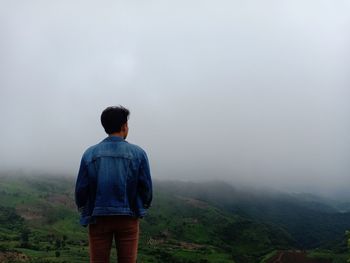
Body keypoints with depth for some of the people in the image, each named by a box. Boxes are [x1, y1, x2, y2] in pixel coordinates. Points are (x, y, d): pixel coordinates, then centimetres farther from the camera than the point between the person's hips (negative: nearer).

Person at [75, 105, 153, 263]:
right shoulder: (138, 153, -4)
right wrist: (143, 208, 16)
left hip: (98, 218, 1)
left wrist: (84, 211, 18)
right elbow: (146, 186, -3)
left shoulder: (90, 153, -2)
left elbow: (81, 188, 0)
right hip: (128, 218, -1)